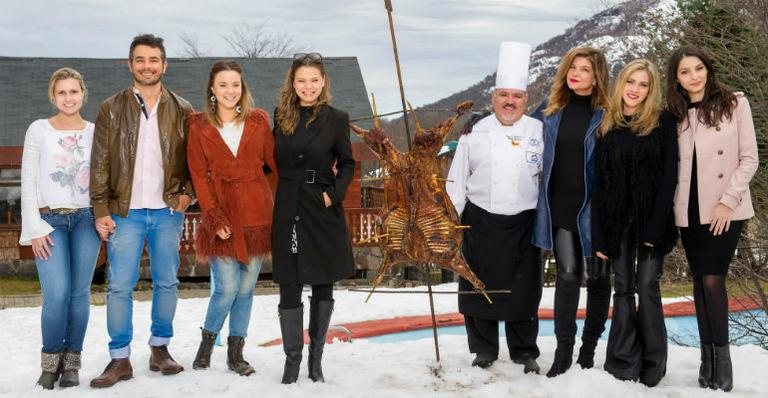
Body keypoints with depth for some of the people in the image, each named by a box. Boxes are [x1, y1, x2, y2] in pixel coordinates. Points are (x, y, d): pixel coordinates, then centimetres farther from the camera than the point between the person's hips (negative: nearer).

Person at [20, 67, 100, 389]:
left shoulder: (95, 131, 8)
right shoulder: (39, 129, 2)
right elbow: (28, 182, 0)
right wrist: (35, 228, -6)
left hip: (85, 219, 2)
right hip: (50, 220, -2)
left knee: (79, 293, 1)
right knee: (57, 294, -12)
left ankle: (71, 363, 13)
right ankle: (50, 362, 7)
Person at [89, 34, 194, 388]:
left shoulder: (181, 110, 5)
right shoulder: (112, 108, 3)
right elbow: (100, 163, 0)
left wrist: (188, 192, -4)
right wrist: (101, 210, -5)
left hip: (168, 212, 1)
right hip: (125, 212, -1)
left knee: (167, 283, 8)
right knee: (120, 287, -1)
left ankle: (160, 348, 22)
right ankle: (120, 359, 7)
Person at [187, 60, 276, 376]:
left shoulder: (257, 121, 8)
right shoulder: (199, 126, 3)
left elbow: (275, 160, 8)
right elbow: (199, 175, -1)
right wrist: (214, 216, -10)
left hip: (257, 213, 2)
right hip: (223, 216, -2)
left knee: (246, 288, 7)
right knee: (227, 288, -6)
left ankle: (236, 353, 20)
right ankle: (207, 342, 19)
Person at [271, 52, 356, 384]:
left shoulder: (336, 118, -1)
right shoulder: (281, 116, 6)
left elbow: (347, 163, 4)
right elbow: (274, 161, 14)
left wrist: (335, 192, -10)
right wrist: (279, 193, 1)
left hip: (323, 211, -1)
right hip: (288, 210, 1)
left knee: (323, 286, 7)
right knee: (289, 287, 1)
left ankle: (315, 358, 19)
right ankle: (292, 358, 13)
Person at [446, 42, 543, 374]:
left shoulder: (540, 132, 2)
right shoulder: (475, 132, 4)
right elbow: (457, 181, 6)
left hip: (523, 225, -1)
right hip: (481, 222, 1)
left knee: (523, 290, 5)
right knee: (480, 288, 6)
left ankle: (525, 353, 20)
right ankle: (483, 351, 21)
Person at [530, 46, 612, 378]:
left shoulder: (607, 114, -6)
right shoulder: (549, 110, 7)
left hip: (594, 207, -2)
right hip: (560, 206, 2)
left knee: (598, 276, 7)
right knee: (568, 273, -1)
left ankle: (588, 350, 19)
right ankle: (563, 349, 7)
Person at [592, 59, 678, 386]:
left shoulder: (663, 123, -1)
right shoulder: (607, 126, 8)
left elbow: (669, 177, -7)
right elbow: (599, 182, 6)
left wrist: (655, 226, -16)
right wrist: (598, 234, 0)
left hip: (651, 220, -3)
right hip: (617, 221, 3)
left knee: (647, 287, -3)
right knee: (623, 289, 5)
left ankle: (652, 367, 6)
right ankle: (623, 365, 9)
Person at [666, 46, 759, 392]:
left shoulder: (734, 104, -2)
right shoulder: (675, 114, 8)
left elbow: (749, 159, -4)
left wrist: (728, 200, -12)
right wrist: (671, 204, 0)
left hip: (725, 210, -4)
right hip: (690, 211, 4)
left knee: (713, 280, -11)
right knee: (700, 281, 7)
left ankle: (721, 358, -1)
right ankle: (708, 356, 14)